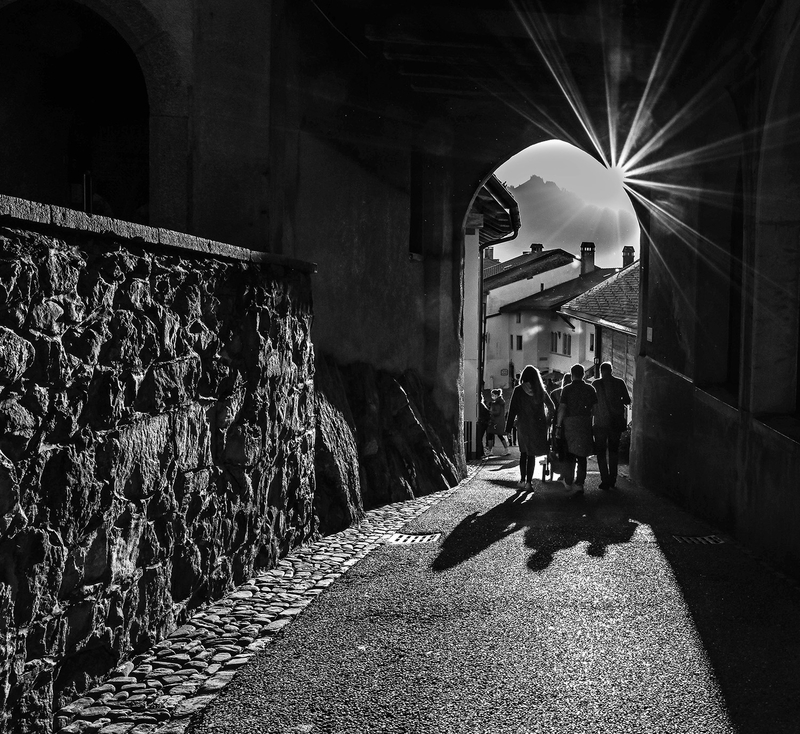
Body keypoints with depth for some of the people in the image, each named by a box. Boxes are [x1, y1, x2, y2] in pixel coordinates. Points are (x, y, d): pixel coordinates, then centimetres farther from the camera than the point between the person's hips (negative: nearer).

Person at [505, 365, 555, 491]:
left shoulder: (518, 390, -6)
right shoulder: (541, 391, 0)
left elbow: (512, 410, -7)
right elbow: (552, 408, 7)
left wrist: (508, 427, -3)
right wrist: (546, 421, 20)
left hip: (523, 426, -1)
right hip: (537, 427, 1)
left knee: (523, 453, 14)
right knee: (532, 454, 5)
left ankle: (522, 480, 13)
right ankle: (529, 482, 1)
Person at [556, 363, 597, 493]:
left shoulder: (567, 389, -5)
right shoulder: (590, 389, 3)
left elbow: (562, 408, -9)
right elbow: (596, 407, 2)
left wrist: (558, 424, -3)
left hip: (570, 422, -2)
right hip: (585, 423, 2)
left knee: (571, 452, 10)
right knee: (582, 455, 9)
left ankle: (568, 481, 11)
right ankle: (580, 483, 8)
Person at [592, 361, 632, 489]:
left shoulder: (596, 384, -8)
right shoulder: (620, 383, -2)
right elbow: (628, 401, 2)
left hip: (600, 422, -2)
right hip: (616, 421, 2)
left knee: (601, 452, 6)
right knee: (614, 450, 17)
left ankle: (605, 481, -1)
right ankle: (612, 480, 17)